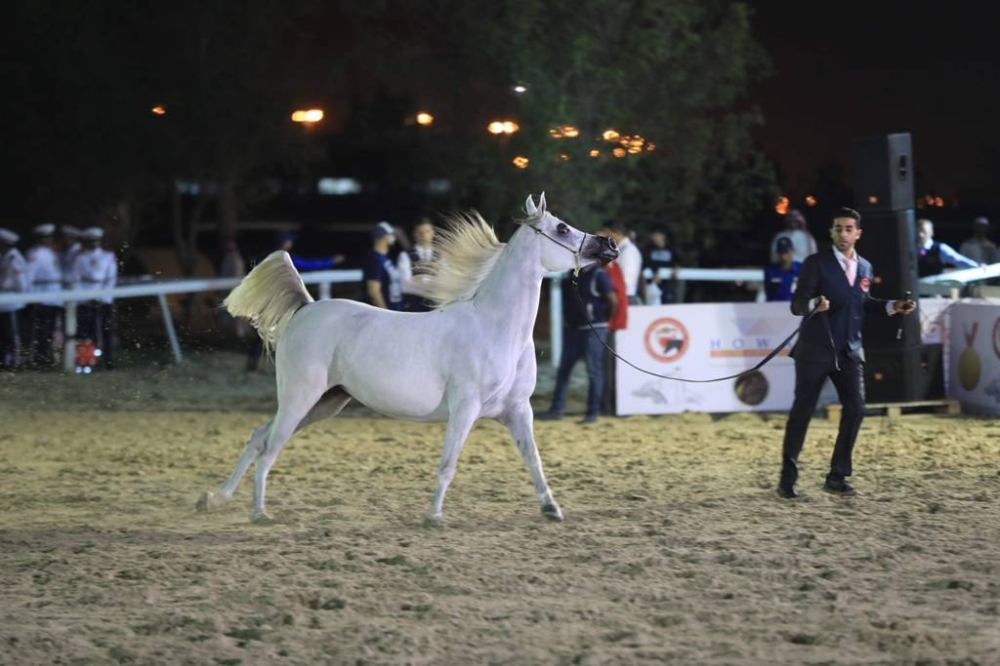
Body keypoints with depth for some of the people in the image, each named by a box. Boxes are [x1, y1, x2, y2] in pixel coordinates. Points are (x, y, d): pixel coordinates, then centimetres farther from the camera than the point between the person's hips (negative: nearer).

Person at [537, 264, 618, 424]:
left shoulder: (598, 275, -12)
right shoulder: (570, 275, 9)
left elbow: (613, 301, -13)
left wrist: (606, 319, -1)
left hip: (594, 329, -7)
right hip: (572, 328, 7)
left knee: (594, 371, -2)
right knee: (563, 370, 7)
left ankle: (592, 412, 2)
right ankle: (556, 409, 12)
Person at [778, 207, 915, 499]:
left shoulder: (865, 268, 8)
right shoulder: (816, 263, -9)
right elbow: (797, 305, -14)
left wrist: (892, 306, 7)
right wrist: (814, 305, -35)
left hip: (849, 351, 5)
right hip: (815, 350, -4)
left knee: (855, 409, -5)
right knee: (802, 412, 2)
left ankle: (837, 476, 6)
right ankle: (787, 478, 12)